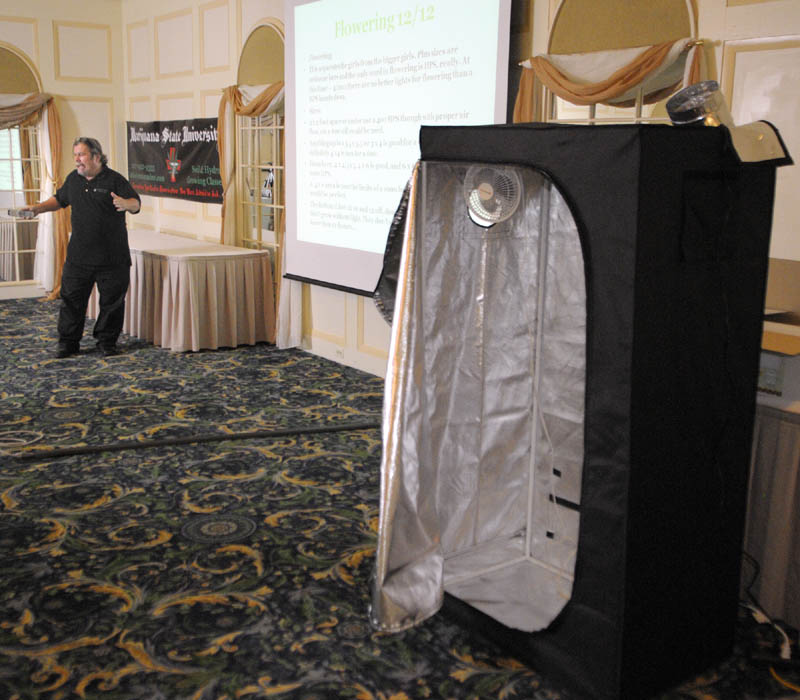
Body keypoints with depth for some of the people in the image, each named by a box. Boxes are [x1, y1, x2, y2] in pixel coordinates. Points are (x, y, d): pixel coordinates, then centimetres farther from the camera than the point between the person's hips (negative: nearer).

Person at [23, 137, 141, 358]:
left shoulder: (114, 180, -6)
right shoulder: (73, 179, 11)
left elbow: (136, 204, -12)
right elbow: (60, 199, 26)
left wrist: (125, 204, -34)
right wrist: (40, 207, 10)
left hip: (112, 257, -4)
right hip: (79, 255, 4)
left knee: (111, 300, 5)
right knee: (71, 298, 5)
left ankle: (106, 341, 20)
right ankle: (68, 342, 16)